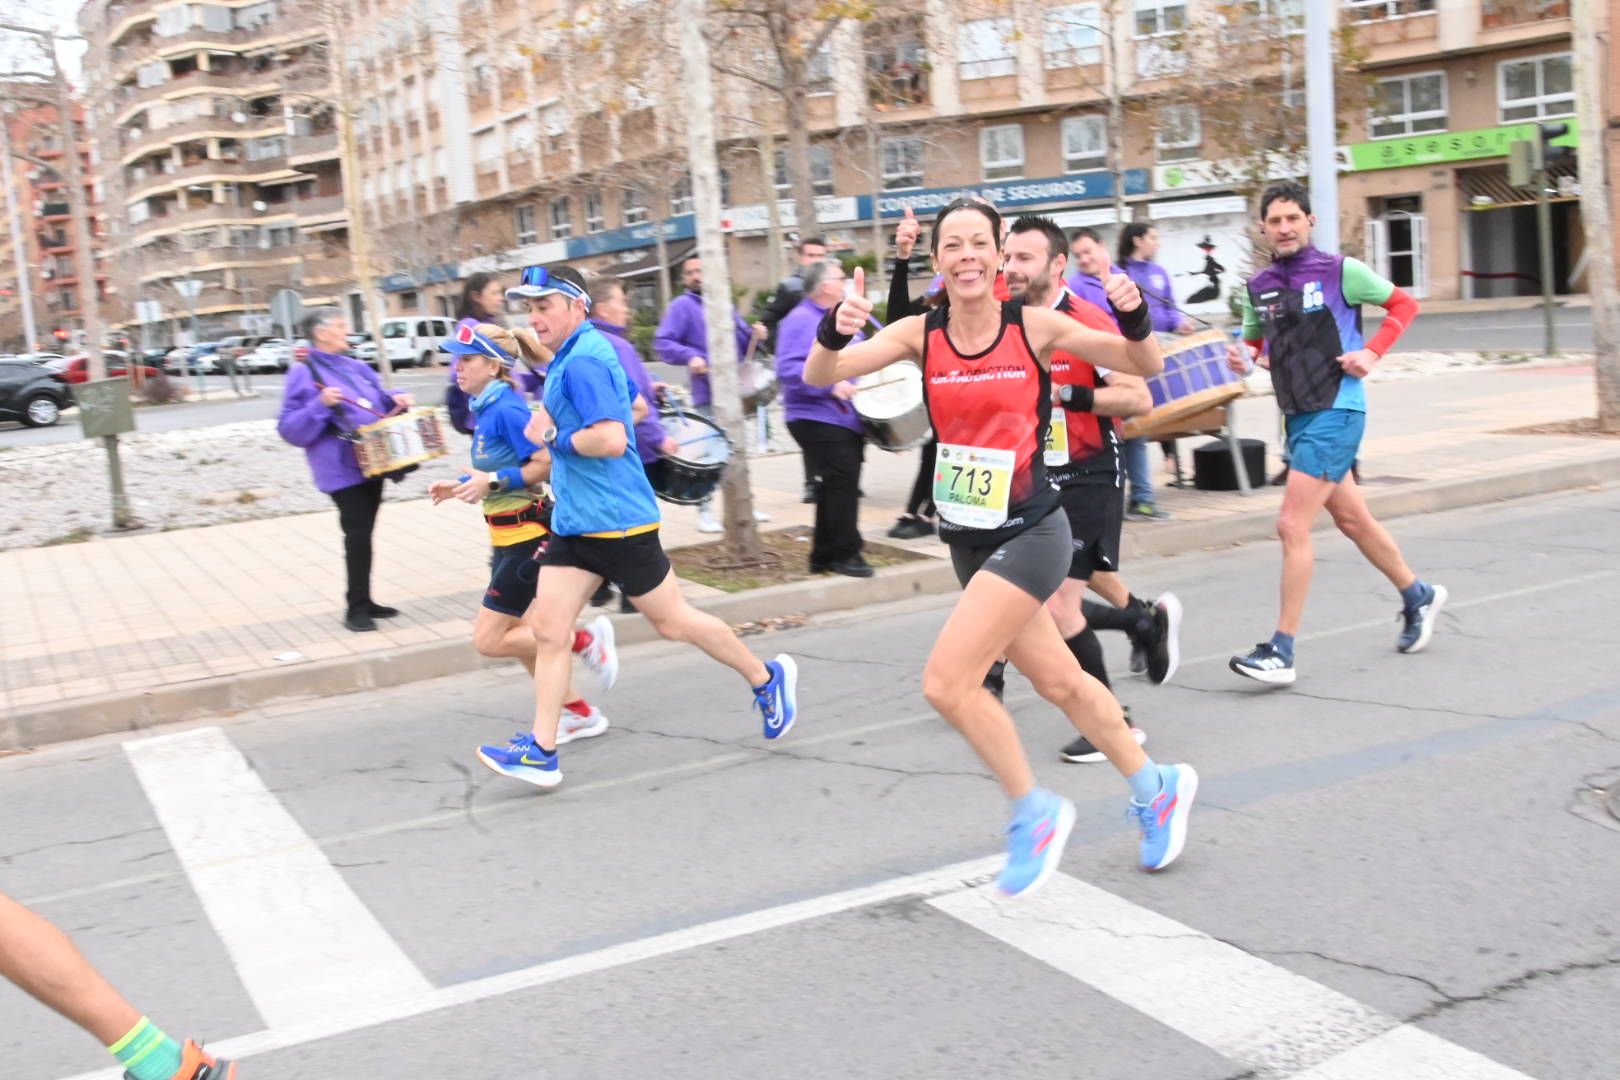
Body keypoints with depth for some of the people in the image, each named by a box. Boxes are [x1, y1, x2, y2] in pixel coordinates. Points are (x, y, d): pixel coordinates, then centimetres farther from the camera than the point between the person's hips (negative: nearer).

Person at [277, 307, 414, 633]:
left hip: (372, 464, 7)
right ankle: (356, 608, -2)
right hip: (343, 470, -7)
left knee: (364, 534, 13)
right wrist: (321, 405, -24)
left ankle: (364, 601, 22)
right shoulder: (303, 374, -7)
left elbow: (379, 402, 26)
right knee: (358, 535, -10)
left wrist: (396, 400, 5)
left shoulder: (355, 368, 15)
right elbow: (289, 428, -11)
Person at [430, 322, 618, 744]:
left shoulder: (506, 409, -19)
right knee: (514, 634, 16)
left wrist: (493, 481, -27)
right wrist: (459, 486, 12)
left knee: (488, 640, -6)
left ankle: (587, 640, 4)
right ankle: (578, 713, 25)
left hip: (525, 535, -10)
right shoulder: (487, 409, 9)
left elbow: (545, 464, -23)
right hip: (508, 536, 10)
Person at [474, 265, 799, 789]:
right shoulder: (574, 357, 13)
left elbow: (611, 439, -28)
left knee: (672, 621, 5)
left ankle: (767, 678, 24)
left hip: (616, 522, -9)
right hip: (572, 524, 10)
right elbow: (633, 404, 27)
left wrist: (552, 436, -15)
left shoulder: (583, 360, -18)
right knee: (548, 630, 1)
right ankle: (541, 752, 3)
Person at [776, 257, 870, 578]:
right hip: (818, 419, -9)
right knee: (843, 482, -14)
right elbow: (787, 370, -22)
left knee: (839, 487, 11)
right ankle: (845, 554, -5)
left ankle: (824, 556, 21)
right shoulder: (801, 320, -11)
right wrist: (831, 386, -29)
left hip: (848, 417, 9)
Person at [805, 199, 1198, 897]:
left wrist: (1133, 317, -24)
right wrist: (834, 331, -34)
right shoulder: (921, 333, -2)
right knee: (1059, 683, 18)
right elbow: (819, 376, -13)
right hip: (969, 541, 5)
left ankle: (1033, 813, 7)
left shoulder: (1034, 327, -9)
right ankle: (1156, 789, 40)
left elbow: (1145, 367, -3)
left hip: (1030, 534, -5)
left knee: (945, 682, -15)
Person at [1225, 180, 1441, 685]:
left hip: (1335, 411, -7)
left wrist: (1372, 351, -11)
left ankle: (1281, 651, -8)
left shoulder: (1340, 271, -8)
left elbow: (1404, 305, 3)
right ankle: (1419, 596, 42)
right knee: (1351, 518, 19)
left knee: (1292, 526, -13)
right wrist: (1242, 358, -1)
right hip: (1297, 415, 7)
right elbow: (1253, 342, 21)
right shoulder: (1257, 288, 7)